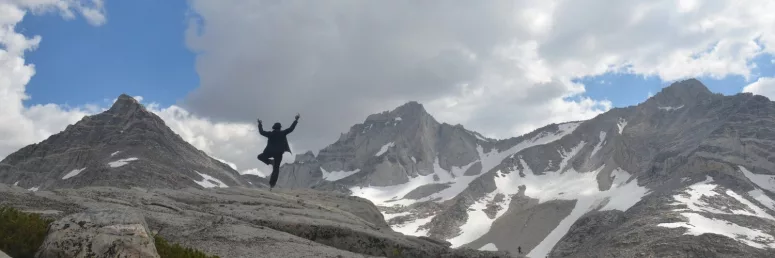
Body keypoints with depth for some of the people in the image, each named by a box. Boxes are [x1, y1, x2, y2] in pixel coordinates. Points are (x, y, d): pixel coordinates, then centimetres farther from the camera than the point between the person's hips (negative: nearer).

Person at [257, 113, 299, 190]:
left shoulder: (270, 134, -4)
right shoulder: (282, 133, -6)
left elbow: (261, 132, 8)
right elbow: (291, 128, -2)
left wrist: (260, 124, 21)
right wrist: (296, 120, 4)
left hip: (270, 152, -1)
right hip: (279, 154, 1)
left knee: (260, 157, 24)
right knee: (276, 169, 6)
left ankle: (270, 161, 1)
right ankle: (272, 184, 3)